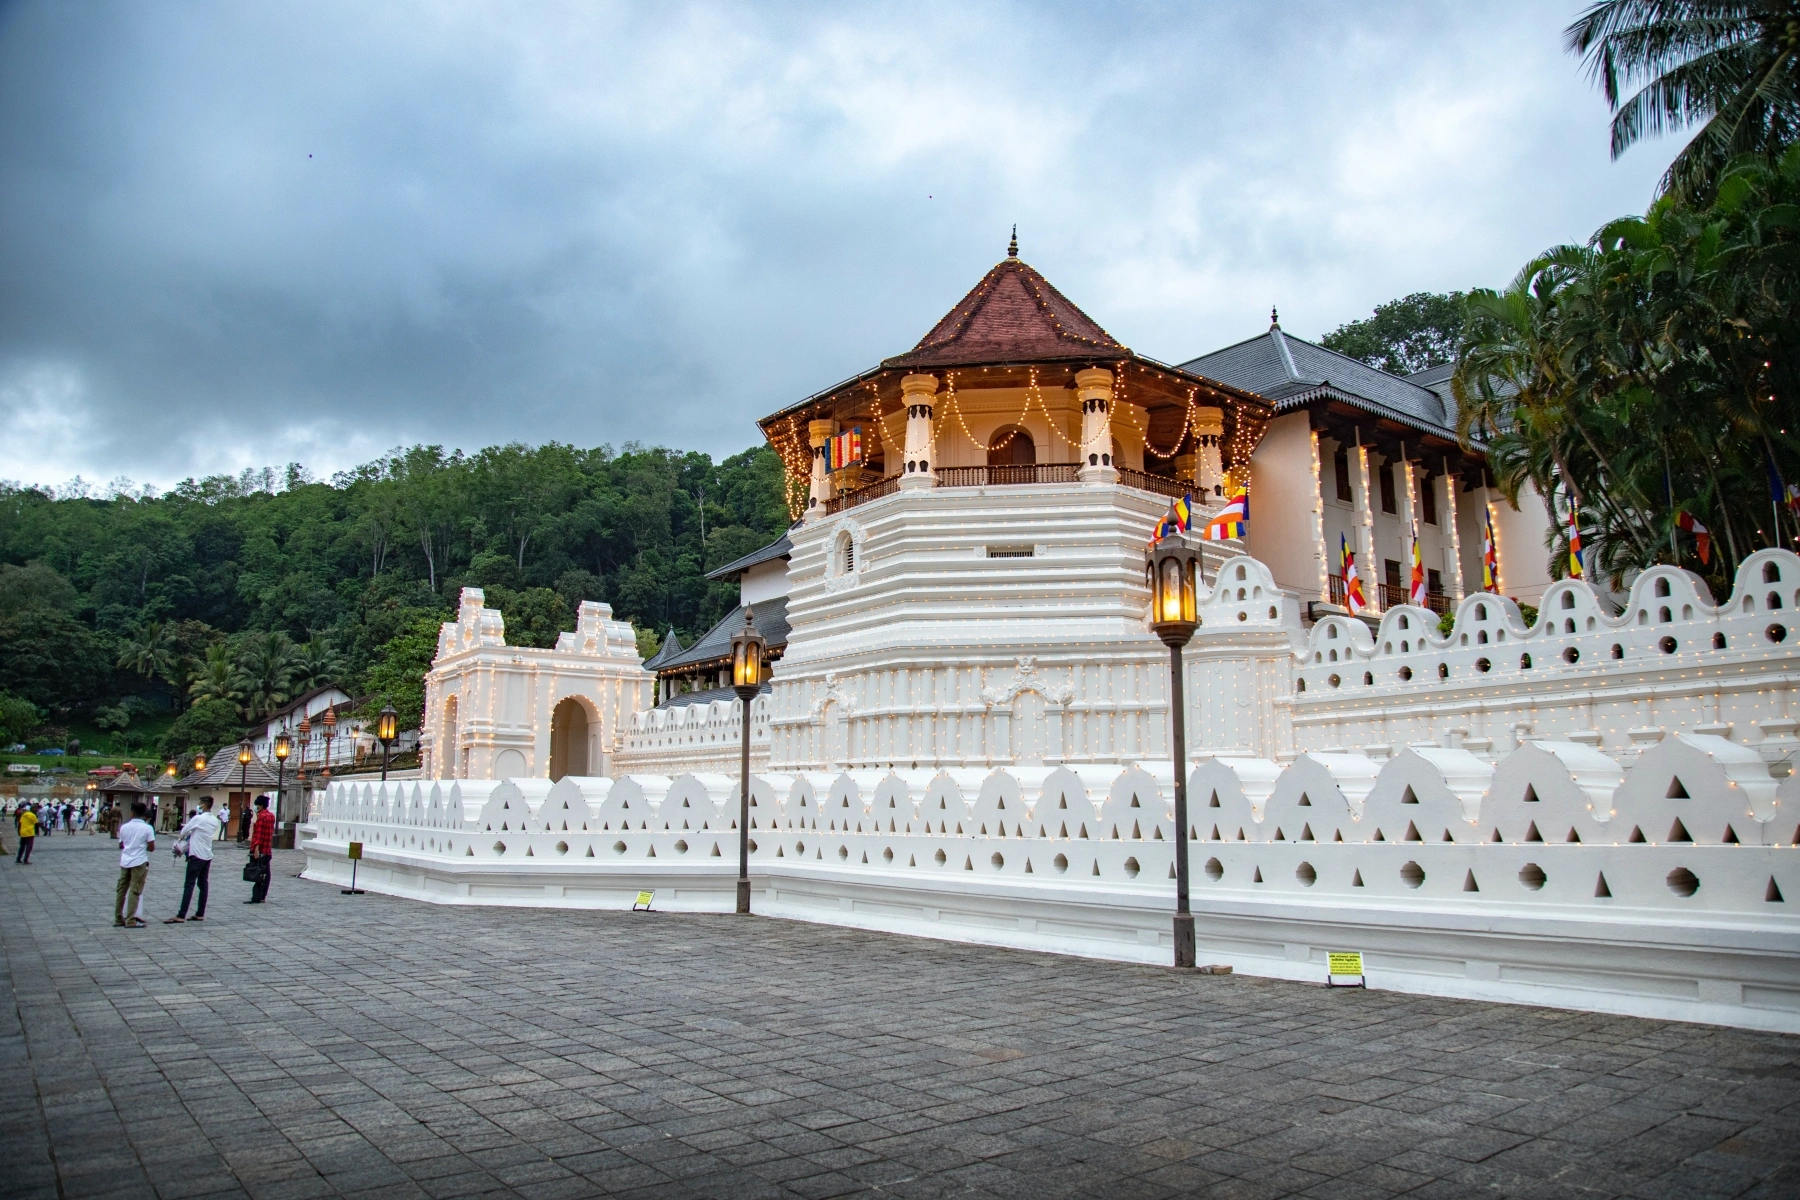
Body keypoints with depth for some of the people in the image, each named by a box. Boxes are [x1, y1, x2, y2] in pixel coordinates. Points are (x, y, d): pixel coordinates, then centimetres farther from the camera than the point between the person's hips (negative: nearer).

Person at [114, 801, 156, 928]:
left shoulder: (124, 827, 2)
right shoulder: (147, 828, -9)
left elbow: (120, 846, 12)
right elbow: (151, 847, -9)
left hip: (125, 862, 4)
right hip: (139, 862, -4)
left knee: (121, 890, 12)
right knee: (135, 891, -3)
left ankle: (118, 918, 18)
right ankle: (130, 920, -5)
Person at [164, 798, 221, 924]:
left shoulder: (198, 818, -14)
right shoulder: (215, 821, 7)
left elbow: (184, 831, -2)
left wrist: (180, 838, 21)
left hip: (197, 856, -7)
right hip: (208, 856, 7)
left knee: (189, 885, -6)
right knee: (203, 884, 10)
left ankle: (181, 916, -8)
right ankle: (200, 914, 13)